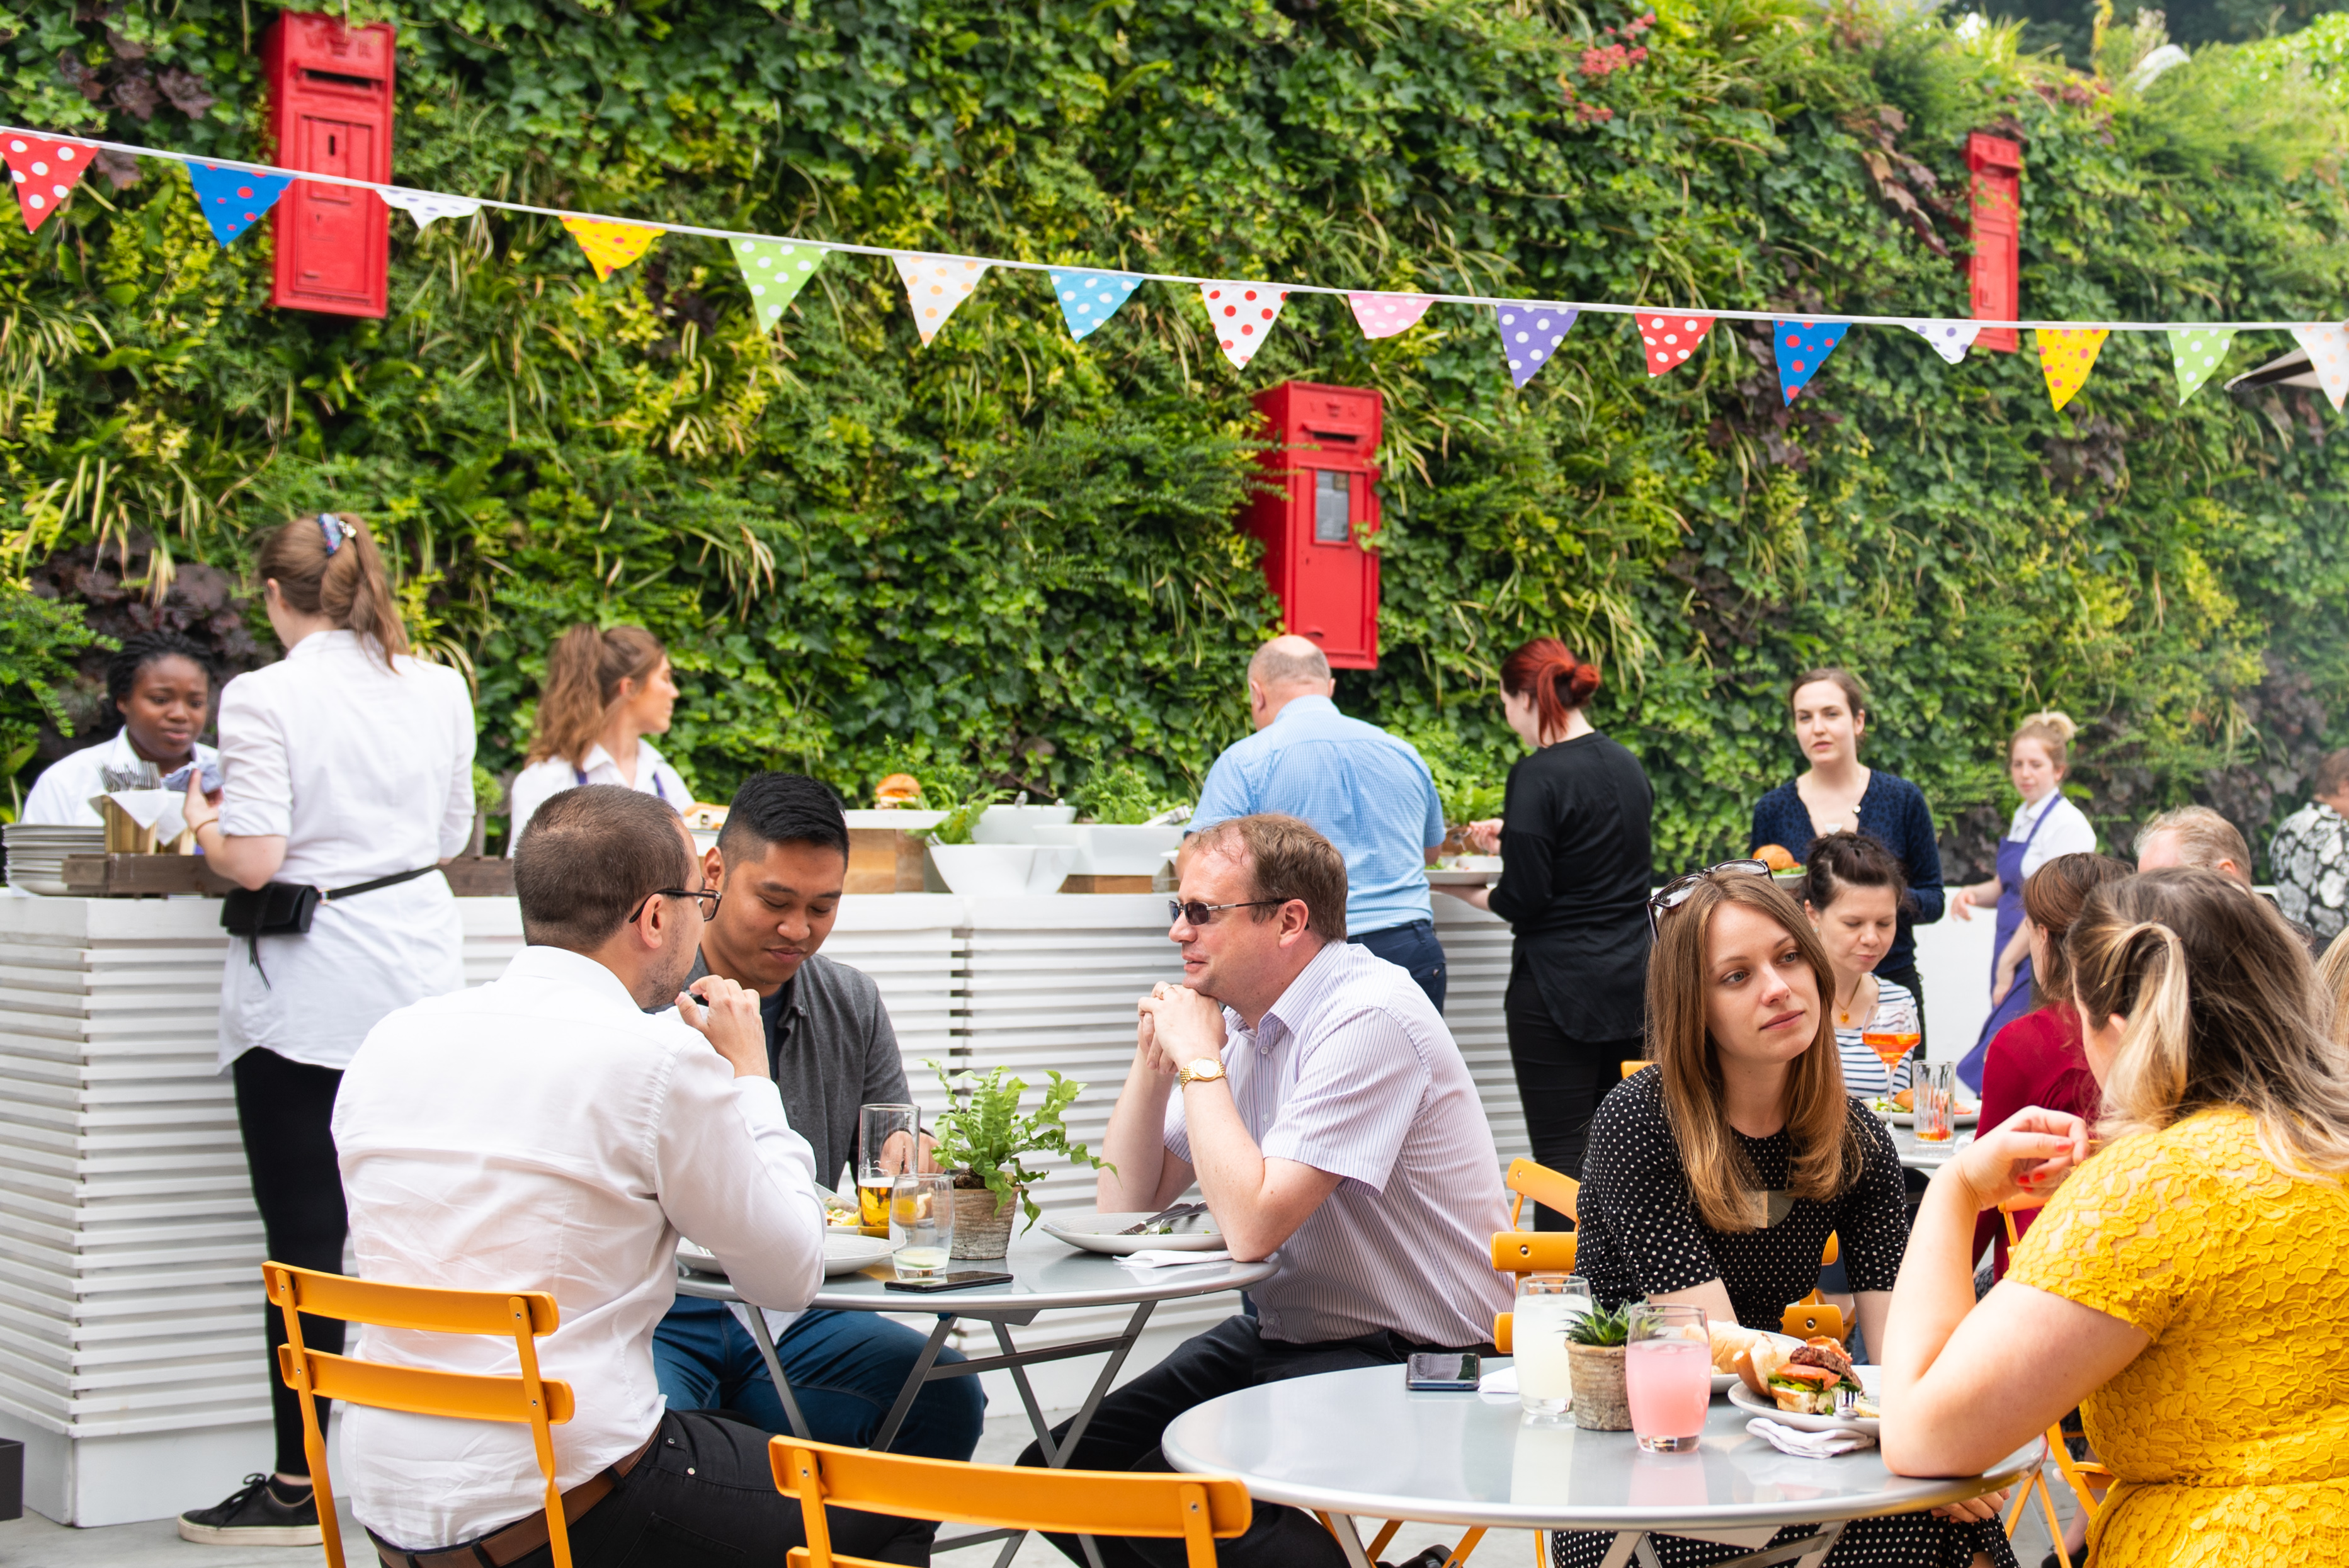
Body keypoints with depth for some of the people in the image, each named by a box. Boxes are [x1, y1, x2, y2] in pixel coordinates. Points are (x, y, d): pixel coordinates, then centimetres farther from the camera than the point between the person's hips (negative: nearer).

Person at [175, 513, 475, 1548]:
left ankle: (297, 1489, 5)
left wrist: (202, 821, 4)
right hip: (419, 976, 5)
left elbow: (253, 862, -16)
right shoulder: (438, 690, 5)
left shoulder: (263, 699, -12)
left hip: (308, 992, -5)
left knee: (306, 1240, -1)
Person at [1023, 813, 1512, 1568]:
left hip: (1412, 1361, -9)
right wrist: (1154, 1059, -3)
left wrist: (1199, 1059, -18)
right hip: (1285, 1334, 9)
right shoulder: (1242, 1018, 7)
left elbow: (1252, 1226, -28)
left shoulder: (1367, 1018, -20)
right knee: (1059, 1475, 1)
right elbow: (1125, 1207, 11)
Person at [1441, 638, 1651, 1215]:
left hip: (1559, 986, -8)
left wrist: (1468, 892, 2)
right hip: (1630, 980, 8)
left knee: (1561, 1151, -5)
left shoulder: (1538, 775, -15)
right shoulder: (1627, 766, 9)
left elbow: (1524, 900, -16)